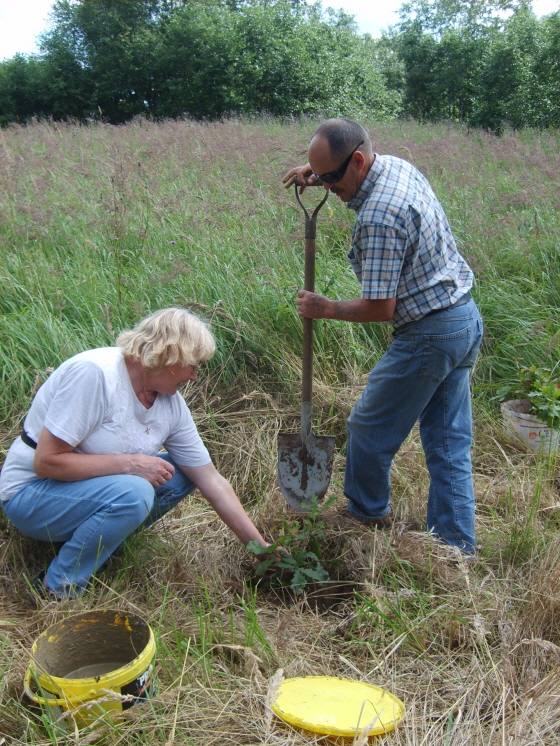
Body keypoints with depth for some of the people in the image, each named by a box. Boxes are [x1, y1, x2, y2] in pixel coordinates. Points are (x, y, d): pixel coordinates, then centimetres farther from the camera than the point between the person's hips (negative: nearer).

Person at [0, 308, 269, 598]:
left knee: (182, 473, -7)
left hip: (94, 486, 7)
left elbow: (212, 481, -2)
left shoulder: (172, 405, -5)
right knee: (132, 493, -31)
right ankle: (57, 591, -12)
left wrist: (259, 546, -4)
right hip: (31, 494, -7)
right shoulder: (93, 373, -26)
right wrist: (129, 463, -26)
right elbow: (46, 462, -28)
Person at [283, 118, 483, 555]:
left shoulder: (378, 216, -24)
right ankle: (456, 547, 20)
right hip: (467, 321, 10)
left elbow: (380, 308, -22)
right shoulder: (397, 165, 6)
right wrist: (316, 171, 13)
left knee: (370, 427, 10)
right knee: (450, 442, 13)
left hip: (429, 334, -10)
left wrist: (325, 309, -6)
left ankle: (369, 514, 31)